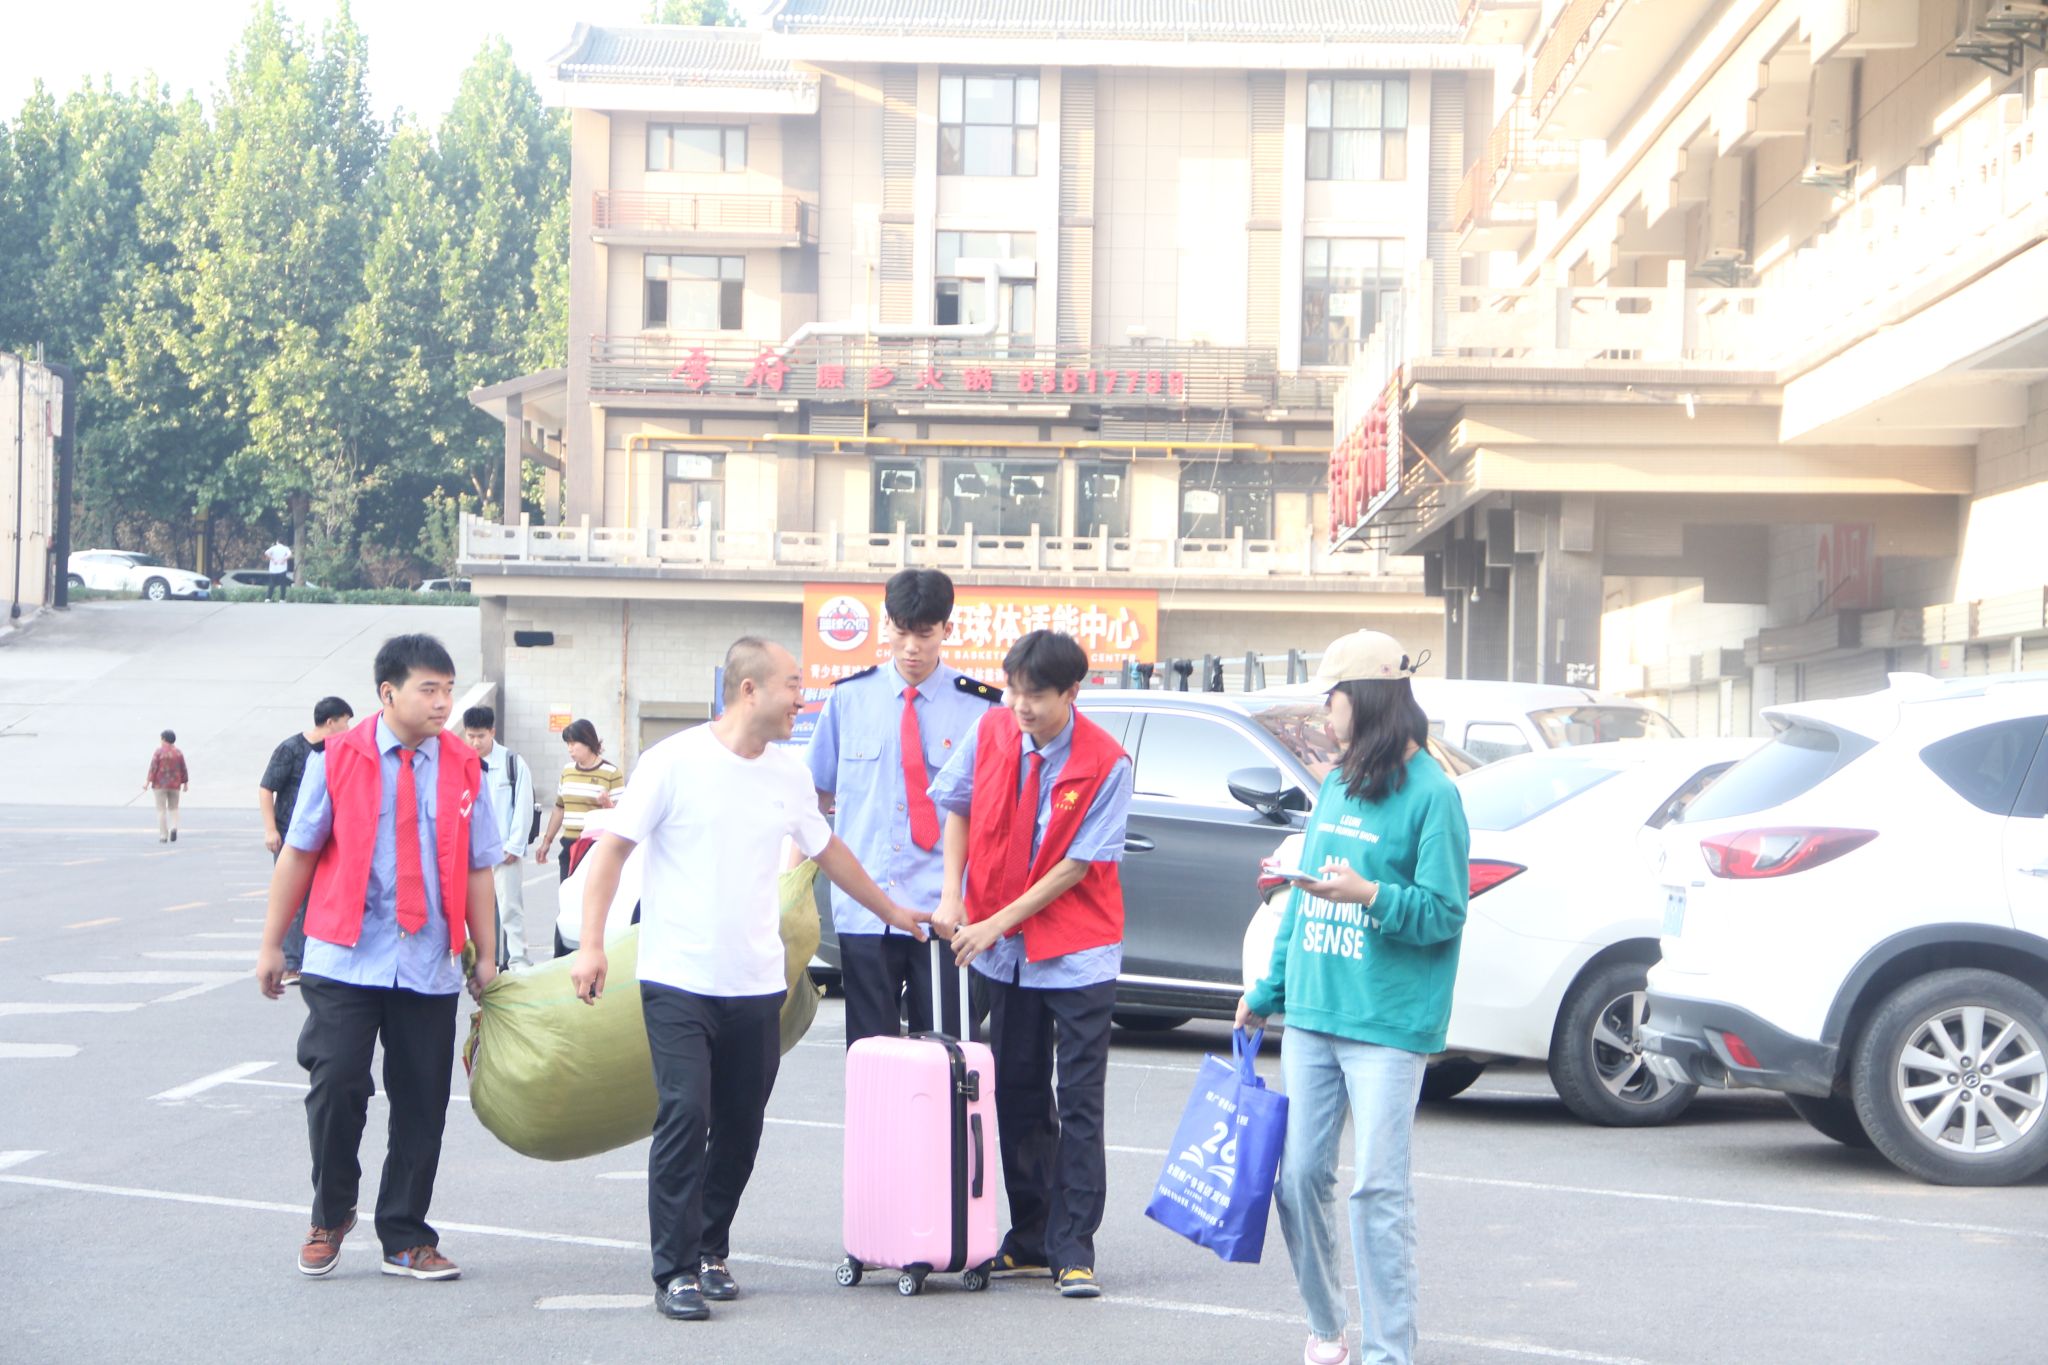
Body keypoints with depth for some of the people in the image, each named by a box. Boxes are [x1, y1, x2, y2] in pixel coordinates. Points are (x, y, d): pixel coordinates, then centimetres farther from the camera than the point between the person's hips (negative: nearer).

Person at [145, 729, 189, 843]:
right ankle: (173, 828, -11)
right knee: (173, 809, 15)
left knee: (161, 810, 3)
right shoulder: (178, 753, 2)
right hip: (174, 785, 3)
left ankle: (163, 836, -1)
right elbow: (183, 770, 4)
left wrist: (147, 782, -14)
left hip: (160, 785, -3)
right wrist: (185, 783, 13)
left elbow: (153, 768, -14)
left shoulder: (159, 752, -8)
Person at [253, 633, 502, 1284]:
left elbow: (477, 869, 9)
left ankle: (406, 1240, 17)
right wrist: (272, 944, 5)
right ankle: (330, 1217, 17)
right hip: (344, 959, -2)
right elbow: (298, 854, 5)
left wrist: (486, 955, 9)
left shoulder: (464, 768, 6)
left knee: (421, 1102, 4)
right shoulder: (337, 760, 0)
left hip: (429, 967, 2)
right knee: (336, 1086, -7)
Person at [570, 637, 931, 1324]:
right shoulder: (675, 761, -7)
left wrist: (890, 910, 35)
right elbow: (612, 848, -5)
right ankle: (676, 1272, -6)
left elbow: (827, 849, 27)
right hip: (679, 982, -5)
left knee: (740, 1130, 8)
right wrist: (591, 943, -13)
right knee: (685, 1118, -12)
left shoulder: (790, 774, 10)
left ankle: (709, 1250, 24)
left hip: (757, 985, 5)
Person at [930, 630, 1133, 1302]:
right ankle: (1029, 1240, 20)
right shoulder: (990, 733, -5)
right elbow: (958, 809, 9)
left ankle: (1074, 1250, 1)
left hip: (1078, 951, -4)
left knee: (1079, 1102, -3)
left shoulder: (1105, 763, -16)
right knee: (1018, 1096, 10)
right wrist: (953, 897, -3)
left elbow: (1077, 866, -14)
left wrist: (996, 924, -14)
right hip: (1007, 951, 4)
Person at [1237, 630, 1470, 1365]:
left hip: (1387, 1024, -7)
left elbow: (1445, 914, -9)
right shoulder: (1335, 786, 15)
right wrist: (1268, 989, 22)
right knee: (1300, 1175, 8)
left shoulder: (1431, 794, -7)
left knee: (1378, 1185, -8)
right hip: (1311, 1014, 7)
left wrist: (1371, 895, -25)